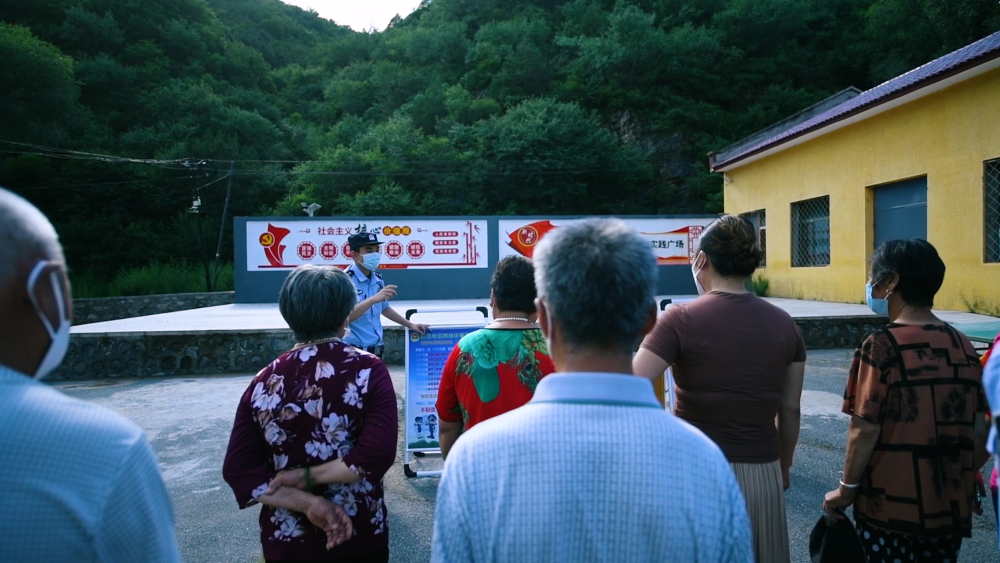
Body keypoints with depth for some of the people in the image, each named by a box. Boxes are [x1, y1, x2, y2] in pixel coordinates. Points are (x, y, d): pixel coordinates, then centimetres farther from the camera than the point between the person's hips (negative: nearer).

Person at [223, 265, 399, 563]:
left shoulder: (264, 382, -6)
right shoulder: (368, 370, -14)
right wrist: (309, 477, -14)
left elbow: (238, 469, -10)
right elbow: (377, 455, -23)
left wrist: (307, 502, -14)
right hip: (359, 539, -2)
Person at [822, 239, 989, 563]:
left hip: (891, 506, -5)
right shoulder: (963, 346, 2)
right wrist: (968, 481, 20)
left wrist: (847, 488, -4)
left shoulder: (882, 346, -16)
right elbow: (979, 432, 6)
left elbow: (865, 429, -16)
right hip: (951, 506, 6)